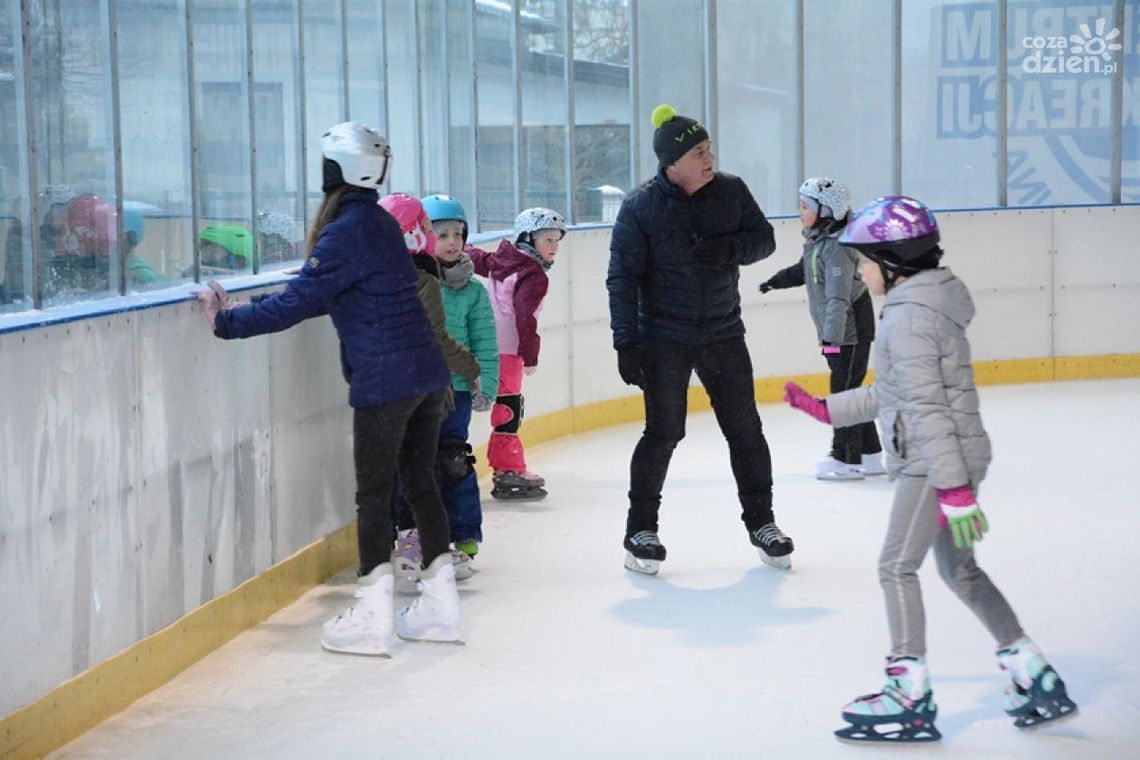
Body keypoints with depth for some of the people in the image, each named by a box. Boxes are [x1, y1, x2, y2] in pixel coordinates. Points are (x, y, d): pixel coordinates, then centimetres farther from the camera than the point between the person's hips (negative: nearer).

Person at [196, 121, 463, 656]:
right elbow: (327, 296, 16)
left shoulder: (346, 232, -15)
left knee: (373, 491, -2)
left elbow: (298, 302, -17)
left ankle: (371, 616, 0)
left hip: (384, 380, -9)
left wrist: (230, 321, -8)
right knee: (420, 481, 14)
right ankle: (440, 602, 19)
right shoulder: (380, 223, 13)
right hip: (426, 372, 9)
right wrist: (243, 311, 12)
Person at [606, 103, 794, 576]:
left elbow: (764, 239, 6)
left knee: (745, 430, 6)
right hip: (664, 338, -4)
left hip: (723, 335, 4)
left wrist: (730, 248, -16)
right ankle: (640, 531, 9)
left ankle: (760, 522, 22)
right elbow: (623, 276, -10)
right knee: (664, 432, -5)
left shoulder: (730, 191, -1)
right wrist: (626, 343, -16)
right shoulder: (641, 206, -11)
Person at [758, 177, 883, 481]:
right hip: (836, 333, 10)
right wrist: (776, 281, 24)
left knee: (844, 390, -4)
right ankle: (868, 455, 22)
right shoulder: (815, 241, 6)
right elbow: (804, 271, 27)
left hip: (851, 333, -10)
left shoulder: (837, 249, -23)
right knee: (848, 391, 14)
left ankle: (846, 458, 4)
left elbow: (839, 297, -30)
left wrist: (832, 337, -35)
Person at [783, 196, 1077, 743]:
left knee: (897, 566, -4)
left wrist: (954, 489, -25)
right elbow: (889, 393, 22)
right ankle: (1036, 678, 20)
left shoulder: (908, 317, -18)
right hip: (952, 460, 10)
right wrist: (825, 409, 23)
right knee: (959, 569, 16)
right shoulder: (923, 303, 14)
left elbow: (927, 408, -23)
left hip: (936, 462, -10)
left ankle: (911, 695, -1)